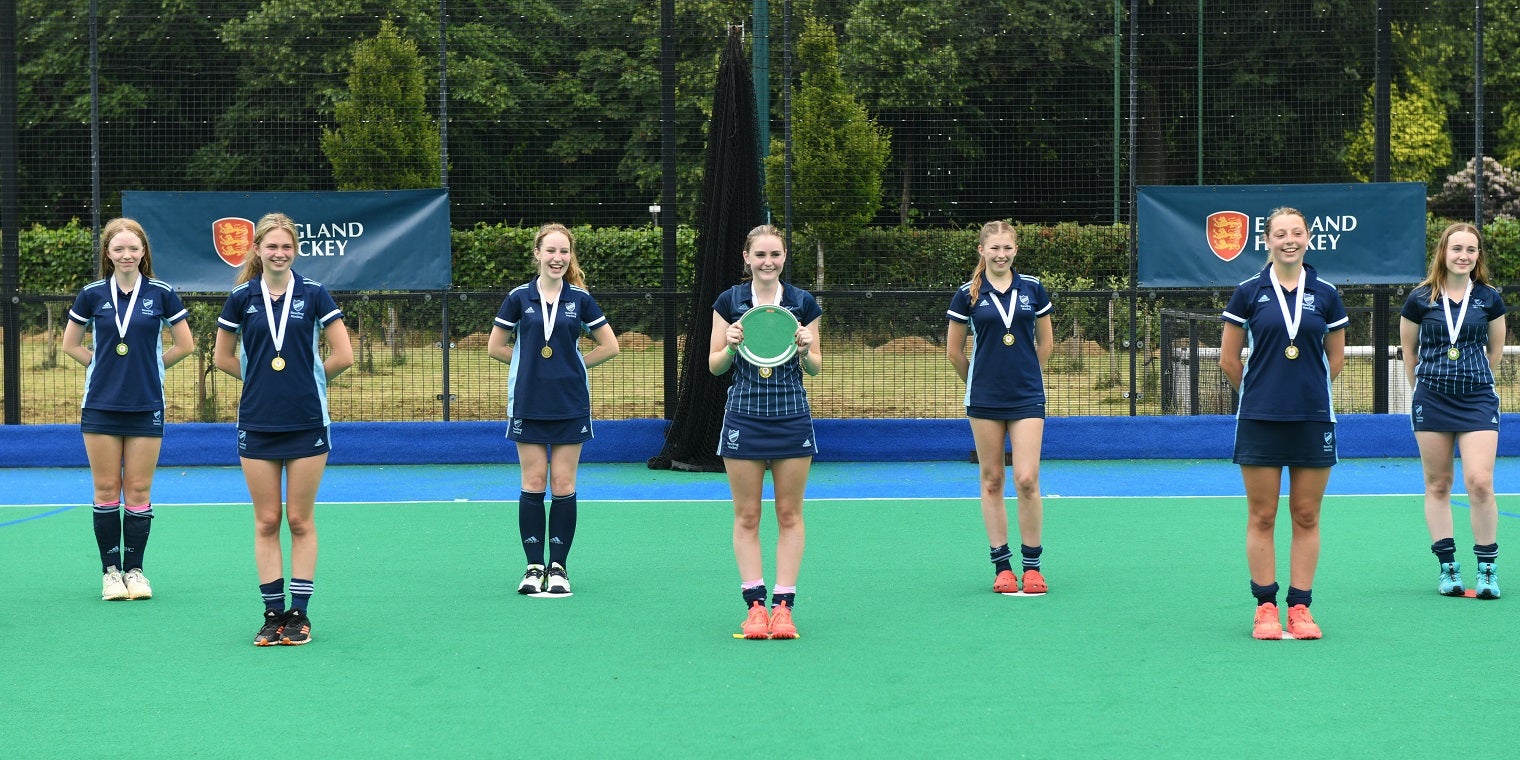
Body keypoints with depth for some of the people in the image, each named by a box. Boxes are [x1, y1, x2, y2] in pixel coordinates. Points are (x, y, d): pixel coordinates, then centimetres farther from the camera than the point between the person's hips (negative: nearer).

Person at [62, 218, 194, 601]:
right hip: (101, 406, 1)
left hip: (146, 407, -1)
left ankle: (134, 569, 11)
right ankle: (111, 570, 11)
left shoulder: (161, 293, -1)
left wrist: (149, 365, 5)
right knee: (106, 489, 3)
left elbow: (184, 344, 7)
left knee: (138, 490, 2)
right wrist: (105, 365, 4)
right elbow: (71, 344, 12)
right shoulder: (92, 295, 2)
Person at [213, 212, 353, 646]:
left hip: (307, 423, -1)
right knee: (266, 521, 4)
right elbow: (223, 357, 13)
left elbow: (342, 356, -1)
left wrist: (307, 379, 6)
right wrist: (261, 378, 8)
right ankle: (273, 613, 10)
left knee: (300, 520, 3)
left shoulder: (314, 294, -2)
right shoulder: (241, 298, 3)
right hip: (257, 423, 2)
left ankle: (299, 614, 8)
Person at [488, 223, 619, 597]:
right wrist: (530, 361, 6)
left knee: (563, 484, 1)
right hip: (528, 405, 0)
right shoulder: (519, 297, 2)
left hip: (570, 405, 0)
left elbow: (609, 346, 10)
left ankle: (558, 567, 8)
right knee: (533, 483, 1)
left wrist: (574, 363, 3)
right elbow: (496, 347, 10)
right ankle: (534, 566, 8)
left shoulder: (580, 298, 3)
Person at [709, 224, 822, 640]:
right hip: (744, 415, 0)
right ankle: (754, 605, 8)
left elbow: (815, 367, 6)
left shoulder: (803, 302, 2)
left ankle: (783, 605, 7)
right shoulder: (729, 302, 2)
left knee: (789, 514, 2)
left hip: (792, 416, 0)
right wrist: (731, 347, -15)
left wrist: (806, 351, -15)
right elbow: (714, 365, 4)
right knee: (747, 516, 2)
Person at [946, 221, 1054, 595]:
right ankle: (1002, 566, 12)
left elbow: (1046, 341, 14)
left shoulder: (1032, 289, 3)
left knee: (1027, 480, -7)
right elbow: (954, 350, 8)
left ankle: (1031, 565, 4)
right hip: (984, 400, 0)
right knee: (991, 481, 5)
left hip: (1027, 397, 0)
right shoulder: (968, 294, 0)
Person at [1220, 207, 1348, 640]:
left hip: (1313, 420, 1)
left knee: (1306, 517, 4)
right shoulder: (1249, 292, 1)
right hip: (1259, 422, -1)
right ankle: (1265, 607, 9)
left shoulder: (1326, 295, 4)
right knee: (1262, 517, 2)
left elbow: (1336, 358, 15)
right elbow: (1228, 359, 7)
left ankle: (1300, 608, 11)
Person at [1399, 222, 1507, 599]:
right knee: (1437, 484, 5)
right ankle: (1447, 567, 12)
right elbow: (1408, 349, 11)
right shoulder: (1420, 300, -1)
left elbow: (1496, 348, 14)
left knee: (1480, 483, -11)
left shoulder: (1489, 298, 1)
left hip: (1477, 400, 0)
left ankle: (1487, 568, -1)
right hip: (1431, 399, 1)